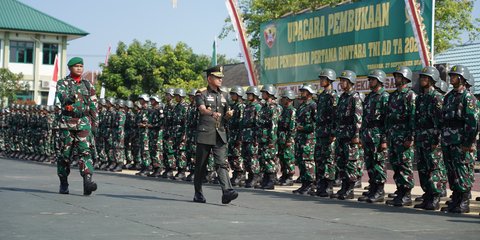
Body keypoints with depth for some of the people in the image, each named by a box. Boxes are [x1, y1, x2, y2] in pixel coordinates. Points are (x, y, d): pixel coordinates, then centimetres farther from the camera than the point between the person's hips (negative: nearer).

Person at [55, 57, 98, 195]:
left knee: (85, 150, -14)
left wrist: (94, 121, 9)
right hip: (67, 121, -1)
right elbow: (62, 96, -18)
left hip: (84, 122, 1)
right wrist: (71, 98, -39)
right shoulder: (62, 83, 3)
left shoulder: (88, 85, 13)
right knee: (66, 153, 4)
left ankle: (87, 182, -26)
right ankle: (63, 184, 18)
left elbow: (93, 104, 16)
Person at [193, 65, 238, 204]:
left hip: (220, 135, 4)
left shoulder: (224, 96, 17)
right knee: (201, 165, 5)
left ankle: (227, 192, -21)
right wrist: (212, 113, -41)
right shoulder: (202, 95, 0)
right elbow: (202, 109, -20)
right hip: (205, 135, -3)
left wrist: (228, 114, -4)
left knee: (222, 164, -9)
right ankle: (198, 194, 16)